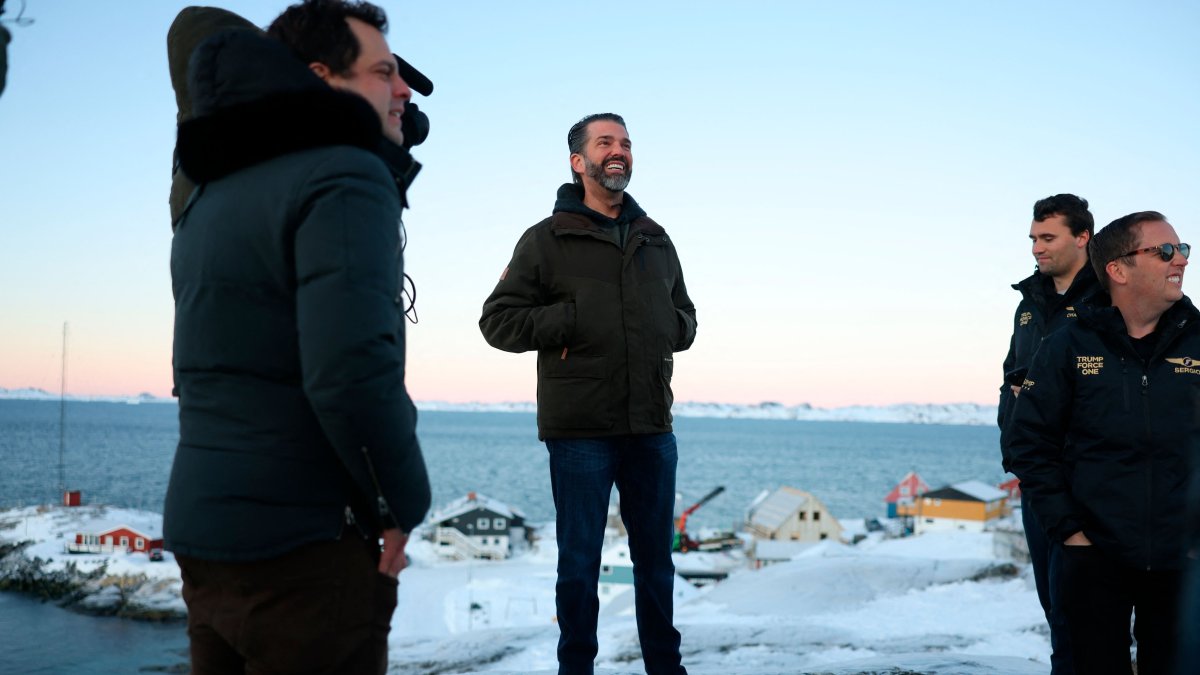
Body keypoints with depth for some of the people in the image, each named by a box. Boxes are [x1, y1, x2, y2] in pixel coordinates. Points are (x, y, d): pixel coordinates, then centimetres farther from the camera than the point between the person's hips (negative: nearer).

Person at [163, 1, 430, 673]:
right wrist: (405, 505, -12)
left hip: (202, 535, 9)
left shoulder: (211, 196, 15)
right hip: (304, 547, -9)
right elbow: (352, 371, -26)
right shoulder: (347, 179, -14)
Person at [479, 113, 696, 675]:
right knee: (580, 560, 4)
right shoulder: (547, 240, 1)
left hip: (652, 429, 4)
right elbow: (498, 320, -3)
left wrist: (672, 327, 2)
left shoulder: (656, 240, 15)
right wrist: (574, 319, -13)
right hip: (580, 432, -4)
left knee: (655, 558, 14)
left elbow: (685, 318, 25)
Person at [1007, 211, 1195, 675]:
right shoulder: (1068, 347, -3)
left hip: (1178, 562, 2)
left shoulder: (1192, 343, 1)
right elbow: (1029, 442, -1)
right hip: (1095, 556, -1)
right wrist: (1066, 528, -6)